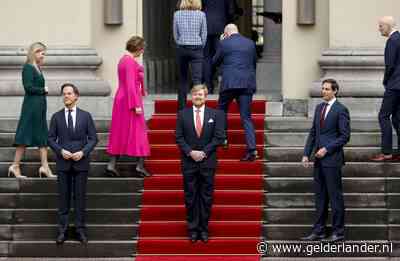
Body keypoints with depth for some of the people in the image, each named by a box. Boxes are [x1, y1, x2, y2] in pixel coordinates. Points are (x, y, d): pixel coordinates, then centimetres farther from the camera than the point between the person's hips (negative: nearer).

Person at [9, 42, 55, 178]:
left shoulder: (38, 69, 16)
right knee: (25, 136, -6)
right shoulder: (28, 68, -10)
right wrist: (43, 90, -7)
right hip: (31, 104, -9)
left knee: (43, 137, 6)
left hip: (40, 105, 9)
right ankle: (15, 166, -2)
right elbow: (28, 87, -18)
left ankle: (44, 167, 5)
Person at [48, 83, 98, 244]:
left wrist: (83, 152, -11)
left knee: (80, 196, 2)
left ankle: (80, 230, 7)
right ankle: (62, 230, 6)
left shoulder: (85, 116, 3)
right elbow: (51, 139, 5)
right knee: (63, 196, 2)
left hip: (81, 162, -1)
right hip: (63, 163, 1)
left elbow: (93, 138, 3)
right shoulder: (57, 117, 5)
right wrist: (61, 151, -12)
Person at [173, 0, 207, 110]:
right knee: (197, 79, -4)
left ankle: (182, 108, 14)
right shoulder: (201, 15, -5)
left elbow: (175, 34, 3)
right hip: (197, 48, -2)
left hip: (181, 48, 2)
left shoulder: (177, 14, -2)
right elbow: (204, 35, 0)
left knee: (183, 79, 12)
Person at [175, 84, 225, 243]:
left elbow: (219, 137, -2)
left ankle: (204, 229, 9)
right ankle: (193, 229, 10)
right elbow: (179, 137, 2)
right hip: (189, 163, 1)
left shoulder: (215, 115, 4)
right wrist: (190, 152, -12)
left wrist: (204, 152, -11)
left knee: (206, 198, 2)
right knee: (190, 197, 3)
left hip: (207, 162, 0)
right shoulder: (183, 114, 6)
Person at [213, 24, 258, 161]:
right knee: (246, 117, 1)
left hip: (230, 83, -3)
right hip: (247, 84, 3)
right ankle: (251, 149, -10)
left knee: (222, 110, 21)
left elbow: (215, 61, 11)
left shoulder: (224, 43, -1)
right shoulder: (250, 43, 11)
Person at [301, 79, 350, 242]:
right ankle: (318, 231, 13)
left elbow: (345, 136, -10)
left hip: (332, 159, -7)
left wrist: (326, 149, -15)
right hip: (319, 160, 7)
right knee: (320, 196, 9)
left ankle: (338, 232, 2)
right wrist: (306, 154, 8)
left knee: (335, 195, -3)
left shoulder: (340, 110, -7)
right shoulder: (319, 108, 14)